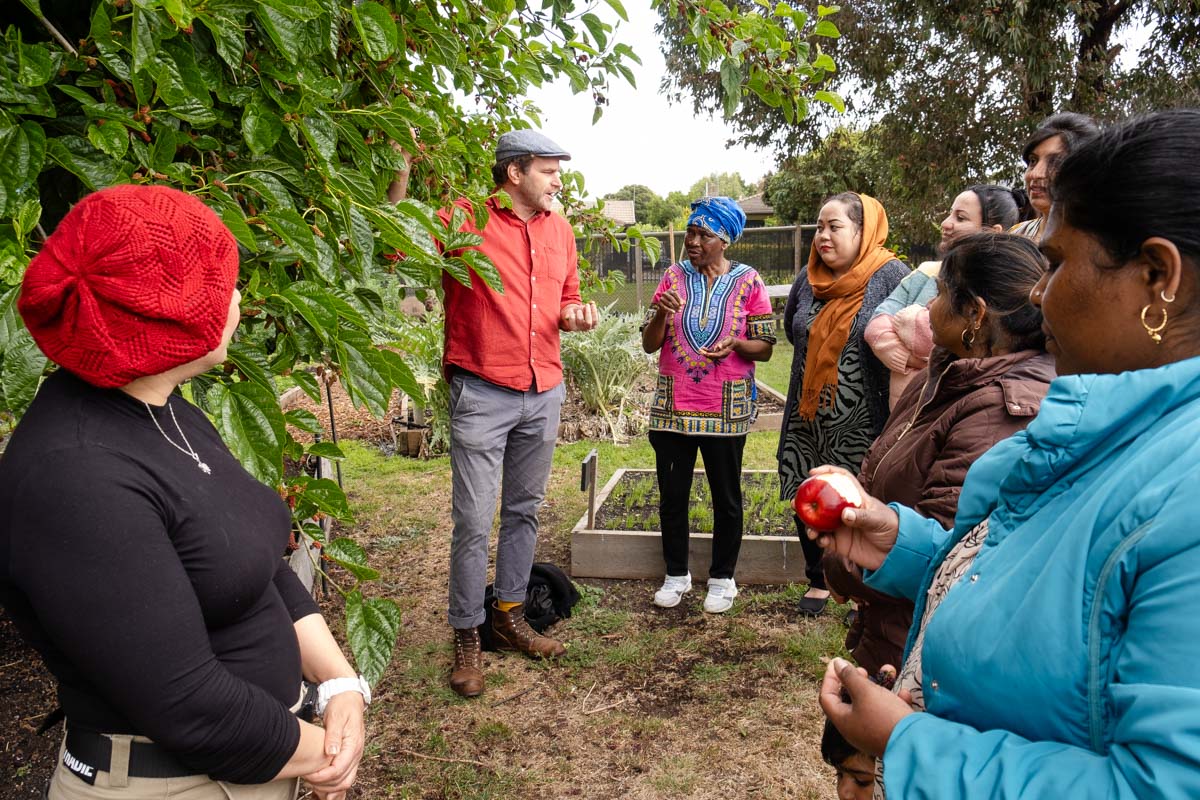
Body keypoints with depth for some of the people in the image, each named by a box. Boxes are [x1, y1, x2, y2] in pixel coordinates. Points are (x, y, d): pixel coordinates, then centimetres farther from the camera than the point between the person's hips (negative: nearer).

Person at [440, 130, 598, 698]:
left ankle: (510, 616, 32)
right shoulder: (463, 220, -7)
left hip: (544, 393, 6)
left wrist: (574, 314, 0)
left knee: (523, 511, 16)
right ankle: (467, 638, 14)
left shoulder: (559, 229, 12)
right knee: (474, 522, -3)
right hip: (483, 394, -6)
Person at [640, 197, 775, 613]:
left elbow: (765, 347, 0)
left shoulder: (748, 282, -1)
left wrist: (735, 344, -20)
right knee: (672, 495, 9)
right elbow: (649, 344, 2)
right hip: (673, 407, 2)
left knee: (726, 497, 8)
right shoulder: (674, 277, 4)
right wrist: (661, 314, -17)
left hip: (726, 409, -2)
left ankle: (722, 578, 25)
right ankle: (676, 575, 27)